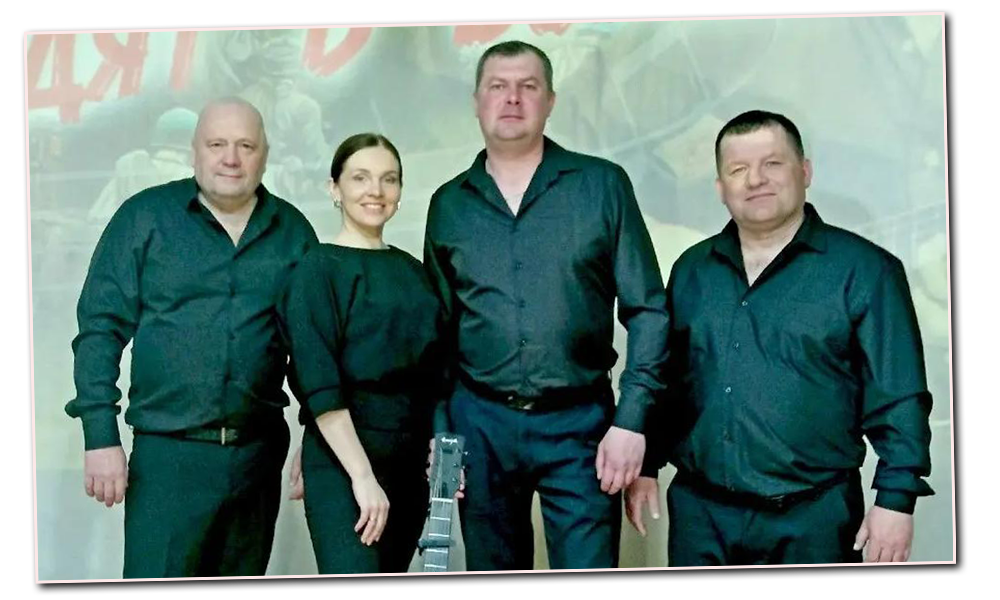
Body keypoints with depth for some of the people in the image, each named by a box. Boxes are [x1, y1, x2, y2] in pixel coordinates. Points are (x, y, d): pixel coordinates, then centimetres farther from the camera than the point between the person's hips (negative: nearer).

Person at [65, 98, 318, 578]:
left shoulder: (293, 231, 7)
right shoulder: (144, 217, 0)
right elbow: (100, 328, -1)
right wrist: (101, 437, -7)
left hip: (259, 455, 3)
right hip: (168, 454, -3)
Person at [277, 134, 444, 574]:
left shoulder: (412, 271, 12)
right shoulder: (319, 268, -6)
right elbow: (318, 384, -14)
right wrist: (362, 475, -20)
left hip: (410, 459, 6)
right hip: (342, 458, -6)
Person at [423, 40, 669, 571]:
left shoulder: (602, 184, -1)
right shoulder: (448, 205, 7)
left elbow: (647, 310, -2)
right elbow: (438, 331, 12)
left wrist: (631, 421, -9)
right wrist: (438, 431, 6)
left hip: (579, 424, -2)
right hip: (479, 422, 3)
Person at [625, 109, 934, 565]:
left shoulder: (863, 269, -3)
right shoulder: (692, 270, 10)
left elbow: (898, 401, -6)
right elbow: (662, 381, 16)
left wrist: (896, 499, -10)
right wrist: (644, 467, 12)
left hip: (812, 519, -4)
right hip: (699, 513, 4)